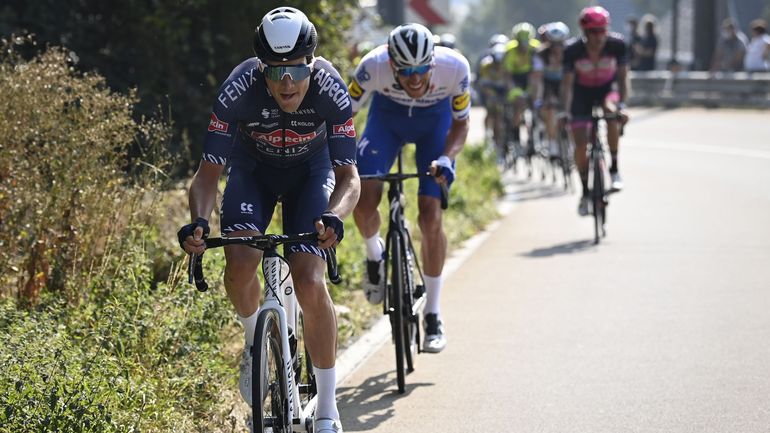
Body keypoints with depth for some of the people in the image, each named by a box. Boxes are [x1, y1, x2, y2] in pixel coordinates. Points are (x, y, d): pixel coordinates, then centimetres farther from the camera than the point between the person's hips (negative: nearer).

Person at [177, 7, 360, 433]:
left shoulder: (330, 91, -32)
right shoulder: (238, 91, -33)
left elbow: (349, 178, -29)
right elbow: (208, 172, -28)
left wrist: (333, 218, -51)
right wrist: (198, 221, -48)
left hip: (310, 170, -1)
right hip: (253, 169, 1)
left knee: (309, 283, -17)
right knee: (239, 263, -25)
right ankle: (254, 340, 9)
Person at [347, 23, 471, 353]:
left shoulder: (455, 68, -34)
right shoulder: (374, 67, -35)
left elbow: (460, 124, -16)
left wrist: (446, 158, -34)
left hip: (435, 121, -1)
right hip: (388, 117, 1)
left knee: (430, 218, -13)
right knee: (363, 199, -21)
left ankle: (433, 314, 1)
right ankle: (374, 255, 15)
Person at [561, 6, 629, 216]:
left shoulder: (616, 45, -24)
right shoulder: (573, 50, -25)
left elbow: (622, 78, -20)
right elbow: (567, 83, -21)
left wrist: (622, 104, -32)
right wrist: (566, 111, -32)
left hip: (607, 90, 0)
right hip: (583, 94, 0)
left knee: (612, 112, -35)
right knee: (580, 145, -9)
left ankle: (614, 169, -20)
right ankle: (585, 192, 12)